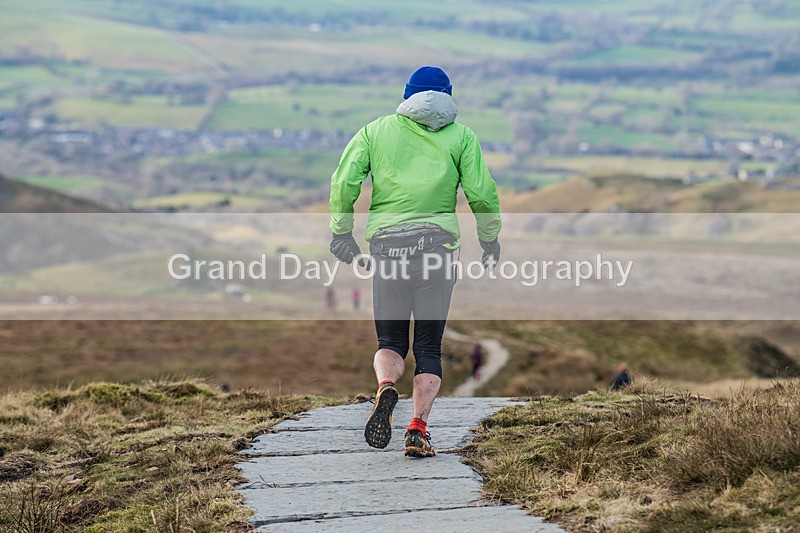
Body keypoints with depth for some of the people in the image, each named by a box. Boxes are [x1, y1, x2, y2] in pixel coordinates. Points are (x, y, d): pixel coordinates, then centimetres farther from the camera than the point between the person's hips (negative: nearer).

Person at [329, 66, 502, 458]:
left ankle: (386, 387, -22)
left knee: (391, 341, 11)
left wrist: (341, 231, 9)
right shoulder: (461, 136, 9)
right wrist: (490, 239, 14)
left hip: (386, 245, 1)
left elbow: (344, 181, 0)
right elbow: (482, 192, 1)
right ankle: (418, 430, -7)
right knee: (429, 347, 7)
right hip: (437, 243, -1)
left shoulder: (376, 131, 11)